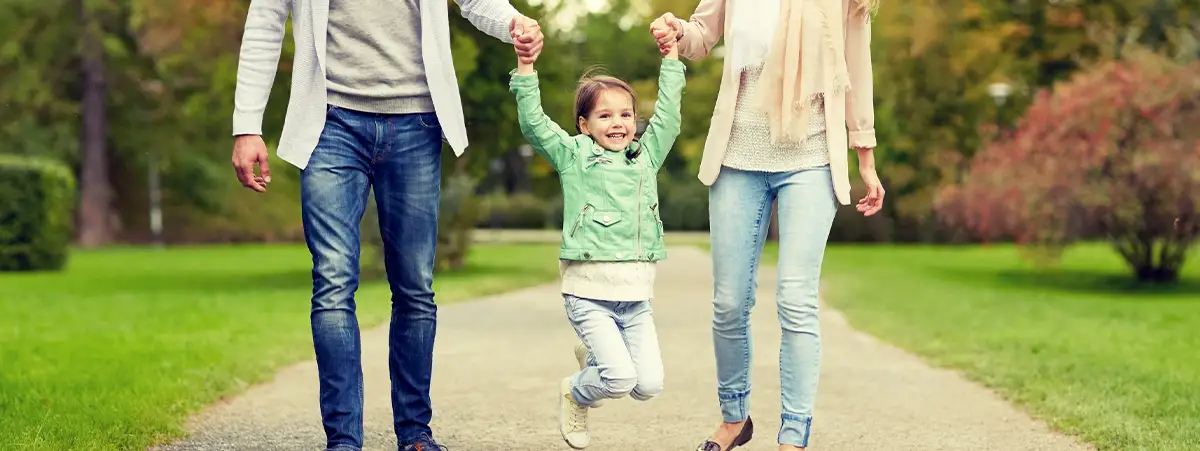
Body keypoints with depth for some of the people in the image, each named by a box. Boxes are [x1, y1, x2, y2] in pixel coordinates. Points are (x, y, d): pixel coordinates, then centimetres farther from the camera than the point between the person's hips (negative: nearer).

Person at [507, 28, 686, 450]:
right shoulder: (573, 155, 5)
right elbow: (533, 123, -2)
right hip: (589, 292, -5)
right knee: (620, 378, -17)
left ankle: (595, 356, 26)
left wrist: (671, 58, 17)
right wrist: (526, 68, -8)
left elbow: (667, 115, 18)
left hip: (637, 295, 5)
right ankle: (574, 393, 17)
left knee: (649, 384, -4)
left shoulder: (647, 155, 16)